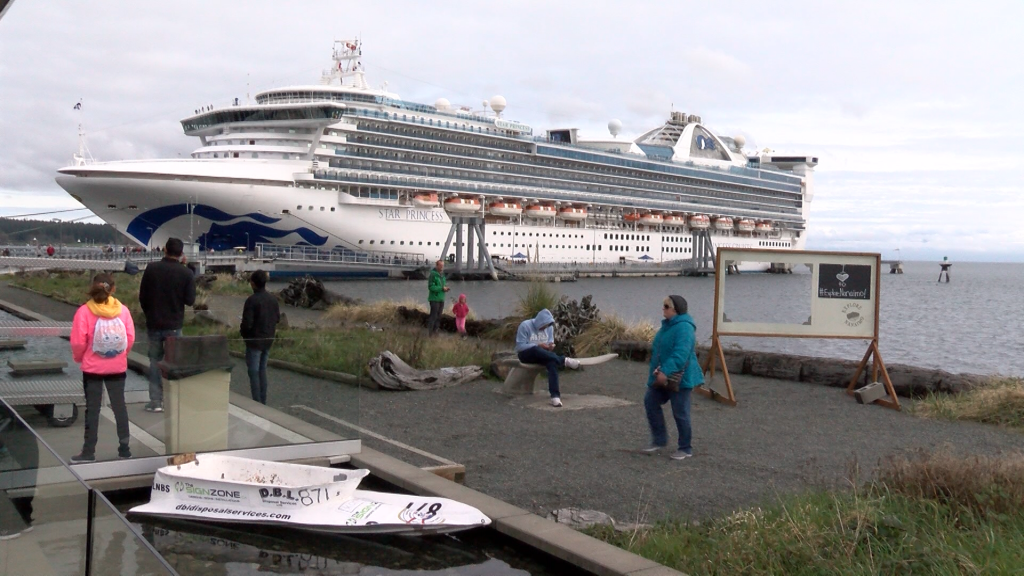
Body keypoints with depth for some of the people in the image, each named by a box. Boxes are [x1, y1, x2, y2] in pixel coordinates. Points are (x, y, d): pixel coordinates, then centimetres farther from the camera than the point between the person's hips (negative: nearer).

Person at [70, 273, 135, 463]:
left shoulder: (84, 311, -12)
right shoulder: (123, 310, -7)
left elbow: (78, 342, -14)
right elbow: (130, 338, -7)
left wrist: (78, 357, 5)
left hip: (92, 368, -2)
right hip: (118, 367, 2)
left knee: (92, 408, 6)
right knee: (119, 406, 12)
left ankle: (89, 451, 11)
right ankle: (124, 447, 17)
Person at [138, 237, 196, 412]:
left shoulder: (151, 268, -5)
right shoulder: (186, 273, -10)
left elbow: (142, 296, 0)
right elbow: (190, 300, -6)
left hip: (153, 324, 1)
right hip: (174, 326, -1)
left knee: (155, 362, 11)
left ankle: (155, 401, 10)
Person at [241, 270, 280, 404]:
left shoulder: (252, 300, -19)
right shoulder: (273, 299, 2)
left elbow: (246, 323, -20)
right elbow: (278, 318, 10)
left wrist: (244, 334, 0)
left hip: (254, 341, -6)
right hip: (269, 340, 6)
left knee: (254, 372, 2)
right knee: (262, 370, 17)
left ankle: (257, 403, 2)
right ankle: (263, 401, 21)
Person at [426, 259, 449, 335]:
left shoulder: (442, 274, 11)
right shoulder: (433, 274, -12)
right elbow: (431, 287, -18)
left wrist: (446, 288, -1)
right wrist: (442, 288, -21)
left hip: (441, 299, 8)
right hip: (434, 298, -8)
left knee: (438, 316, 10)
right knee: (433, 315, -9)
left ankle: (435, 330, 18)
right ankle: (429, 332, -4)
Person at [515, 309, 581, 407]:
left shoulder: (549, 327, 2)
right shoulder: (525, 325, -14)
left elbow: (550, 342, 9)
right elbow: (520, 346, -18)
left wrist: (550, 346, -17)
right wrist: (538, 345, -26)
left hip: (542, 355, 4)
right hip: (525, 355, -4)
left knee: (552, 361, -32)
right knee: (536, 350, -40)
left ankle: (555, 395, -42)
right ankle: (564, 360, -35)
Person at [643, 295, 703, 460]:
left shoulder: (684, 327, -20)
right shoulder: (668, 325, 11)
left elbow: (680, 354, -30)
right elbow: (658, 350, 18)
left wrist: (666, 371, -33)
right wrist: (657, 368, 5)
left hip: (679, 378, -10)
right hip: (664, 377, 10)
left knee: (680, 412, -1)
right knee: (650, 402, 6)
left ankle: (685, 448, 13)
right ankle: (660, 440, 17)